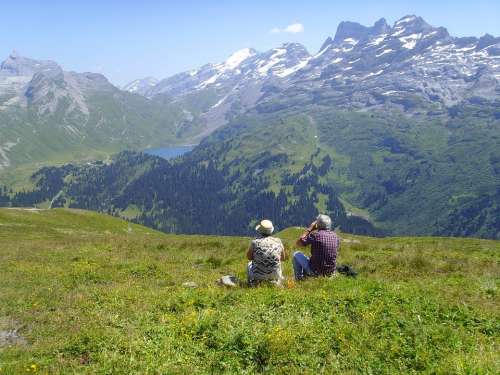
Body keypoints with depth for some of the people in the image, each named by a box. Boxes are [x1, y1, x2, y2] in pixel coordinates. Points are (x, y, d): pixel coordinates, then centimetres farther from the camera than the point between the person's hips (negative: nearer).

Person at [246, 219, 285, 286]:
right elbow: (283, 258, 14)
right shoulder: (278, 242, -3)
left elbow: (249, 257, 8)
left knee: (250, 264, 31)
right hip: (274, 274, 2)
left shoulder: (255, 242, -9)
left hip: (258, 275, -1)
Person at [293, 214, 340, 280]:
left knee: (296, 254, 16)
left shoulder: (315, 234, -17)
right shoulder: (335, 236, -1)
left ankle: (299, 279, 19)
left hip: (315, 272, -5)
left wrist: (309, 229, -2)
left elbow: (298, 243, -5)